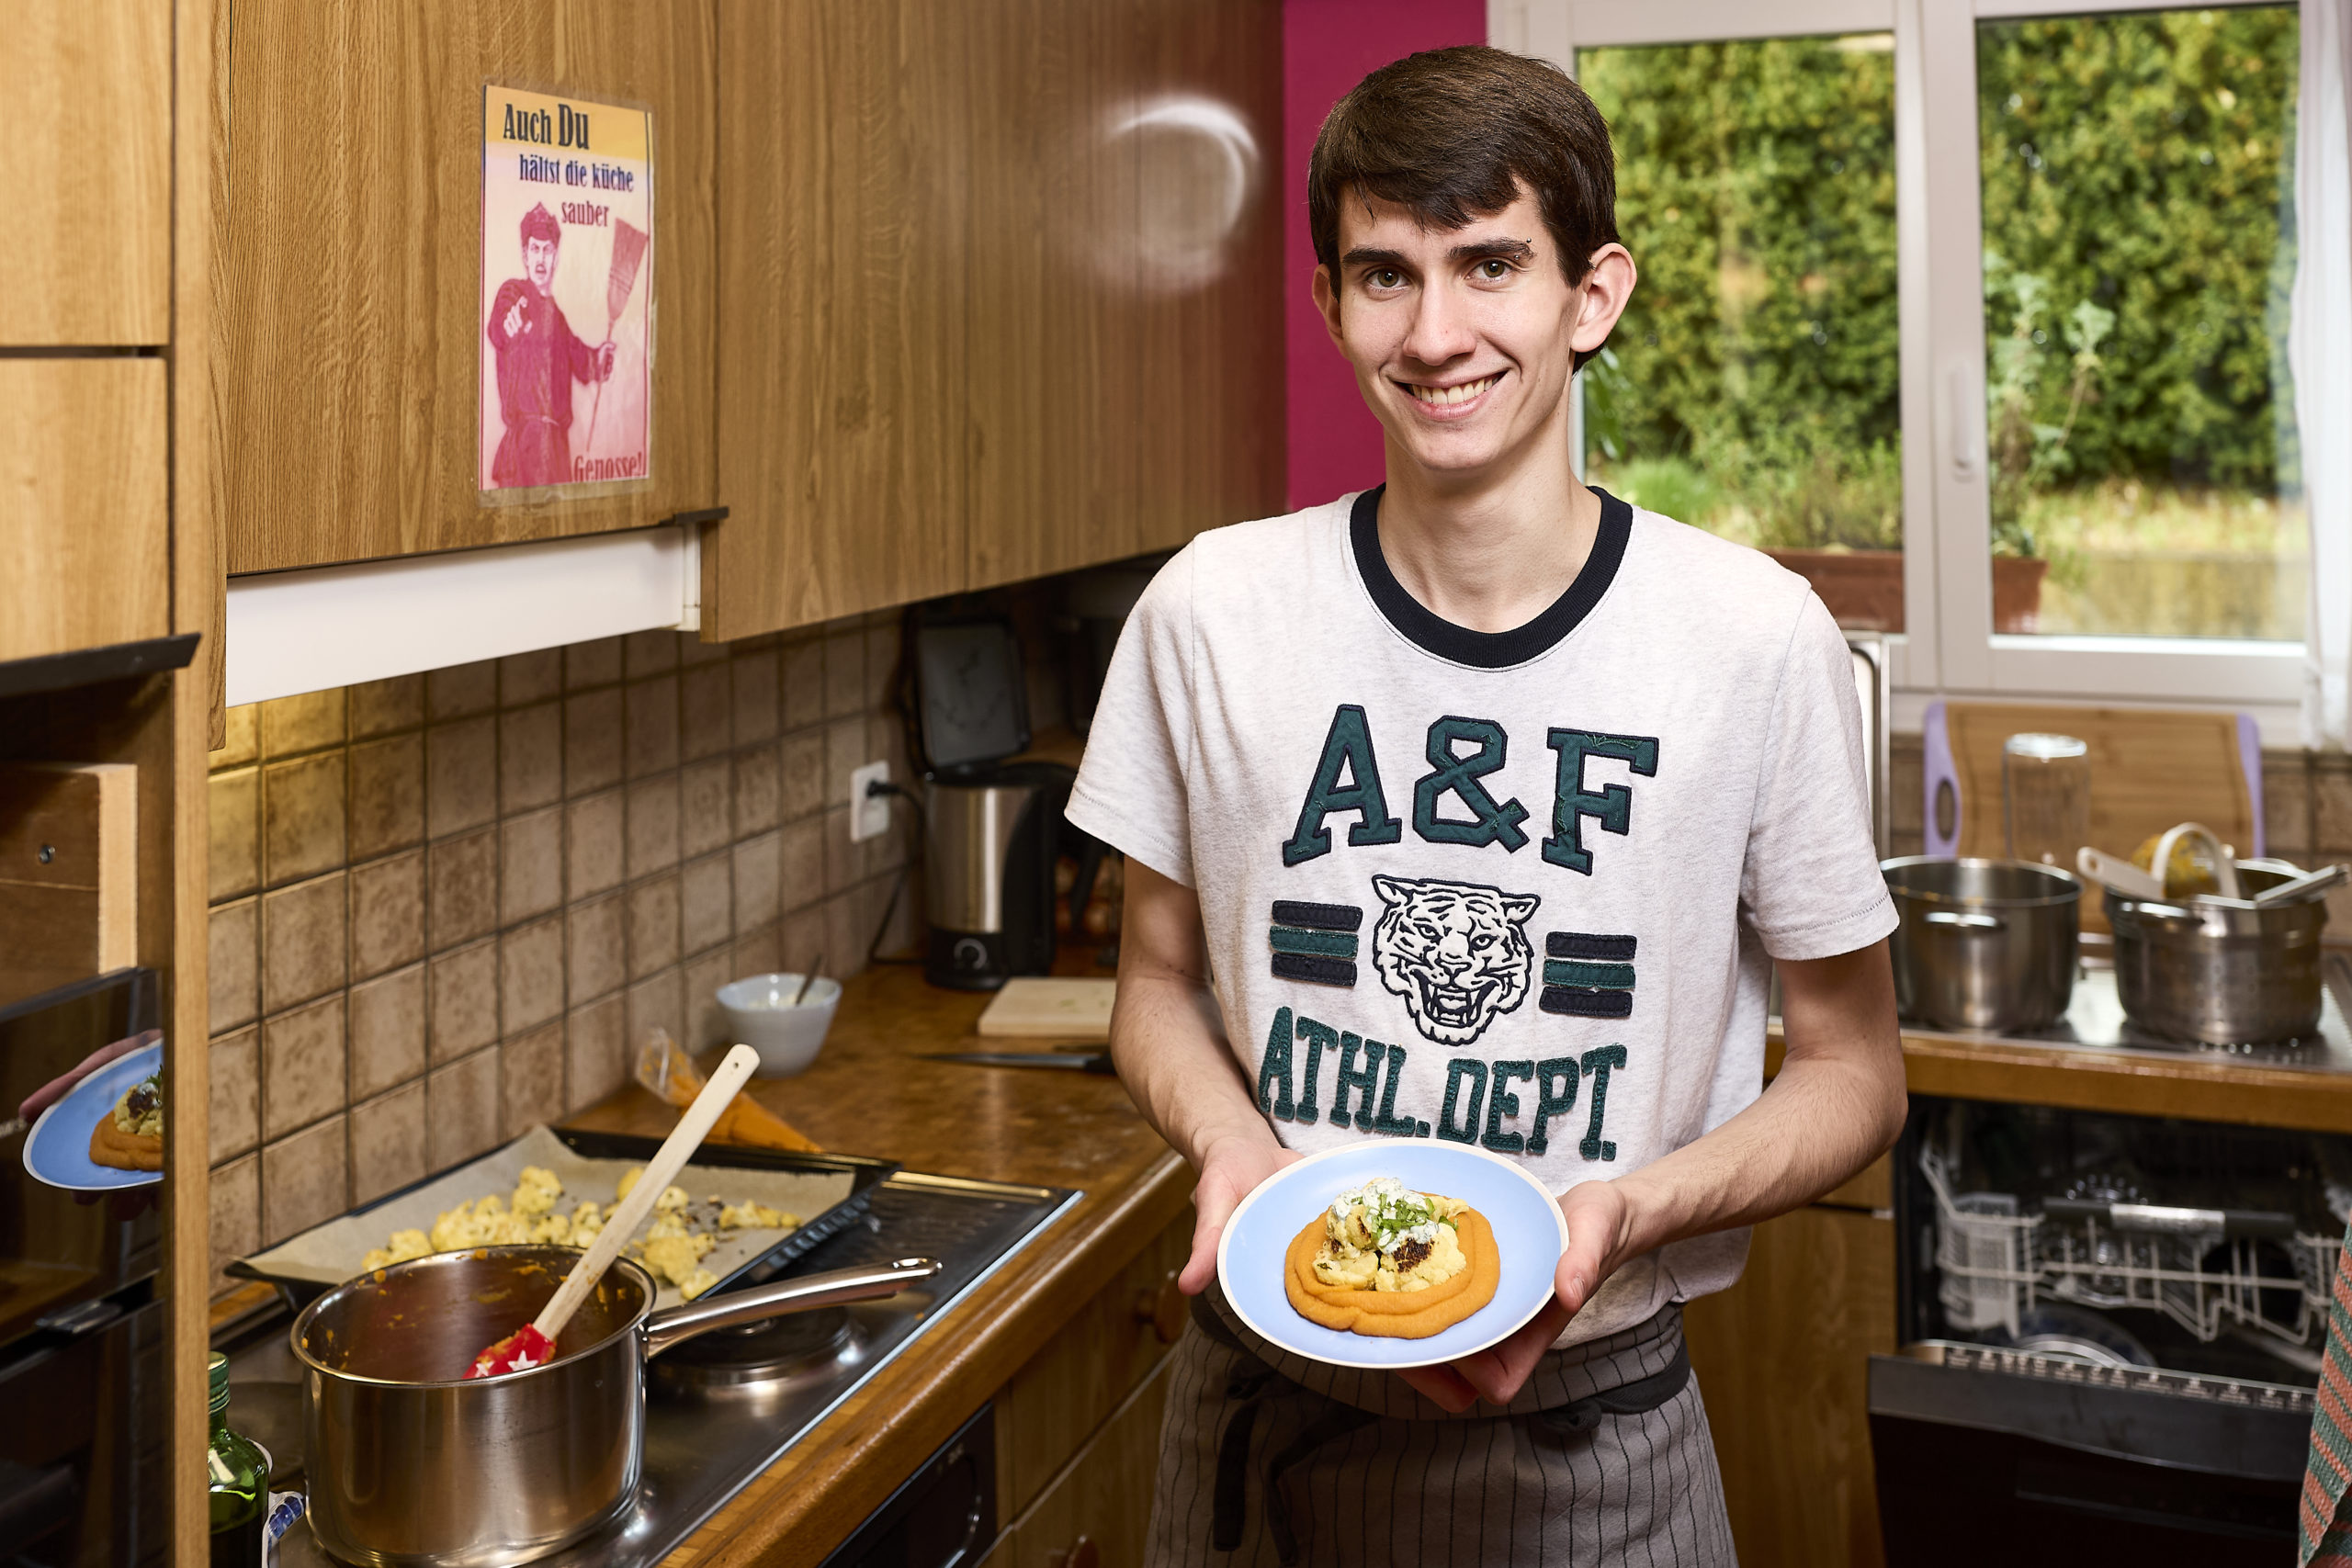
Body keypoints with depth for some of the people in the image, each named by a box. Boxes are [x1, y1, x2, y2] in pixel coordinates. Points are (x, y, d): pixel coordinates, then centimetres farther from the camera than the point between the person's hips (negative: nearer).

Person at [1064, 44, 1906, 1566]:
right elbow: (1161, 982, 5)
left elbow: (1853, 1070, -3)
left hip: (1592, 1425, -1)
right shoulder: (1209, 613, -8)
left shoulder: (1754, 637, -12)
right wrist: (1231, 1142, -15)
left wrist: (1623, 1211, -19)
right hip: (1267, 1402, 2)